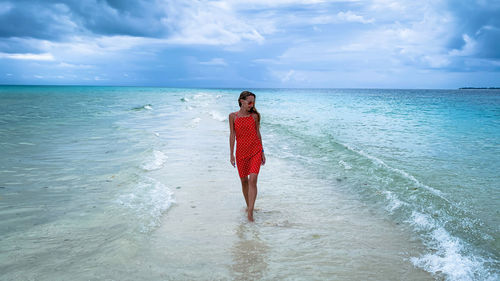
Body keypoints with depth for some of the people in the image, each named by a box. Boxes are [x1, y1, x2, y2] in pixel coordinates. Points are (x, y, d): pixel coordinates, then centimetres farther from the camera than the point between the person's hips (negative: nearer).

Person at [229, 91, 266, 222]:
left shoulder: (254, 116, 2)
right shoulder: (233, 116, 1)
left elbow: (258, 133, 9)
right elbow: (232, 135, 3)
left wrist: (262, 152, 9)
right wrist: (231, 154, 1)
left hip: (255, 151, -1)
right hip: (241, 152, 1)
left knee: (252, 179, -15)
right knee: (244, 181, 11)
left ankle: (250, 212, -15)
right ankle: (248, 206, 32)